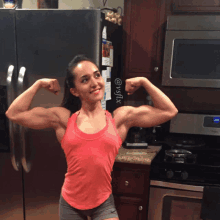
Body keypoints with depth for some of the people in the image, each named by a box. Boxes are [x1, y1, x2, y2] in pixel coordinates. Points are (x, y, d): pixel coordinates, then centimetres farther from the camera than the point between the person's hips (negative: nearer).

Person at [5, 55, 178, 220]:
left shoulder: (121, 117, -6)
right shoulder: (63, 118, -5)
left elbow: (169, 111, -5)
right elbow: (14, 114, -5)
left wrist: (144, 82, -5)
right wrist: (38, 84, -5)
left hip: (104, 203, -1)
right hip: (70, 203, 2)